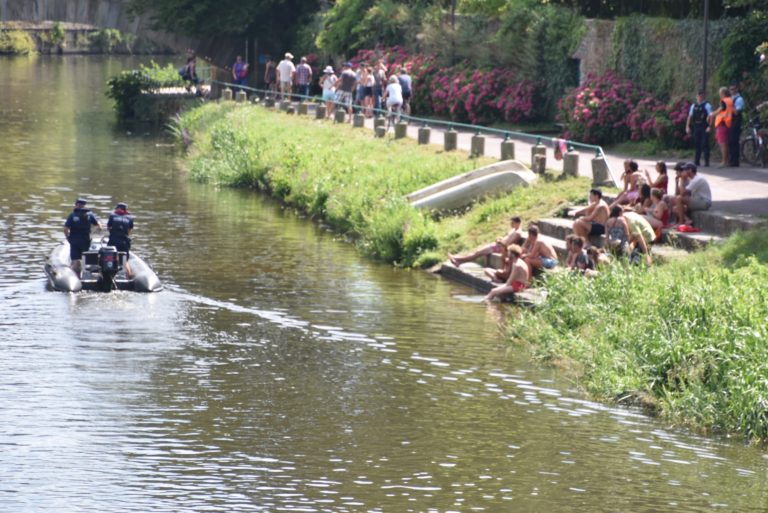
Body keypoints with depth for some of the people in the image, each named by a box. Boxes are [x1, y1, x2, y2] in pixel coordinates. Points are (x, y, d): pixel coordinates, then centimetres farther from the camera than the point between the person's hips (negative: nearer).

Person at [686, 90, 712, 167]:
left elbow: (710, 116, -11)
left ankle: (706, 161, -3)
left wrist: (709, 126, -20)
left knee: (705, 144, -6)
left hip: (704, 128, -5)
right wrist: (687, 126, 9)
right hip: (696, 127, 5)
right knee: (697, 144, 9)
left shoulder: (707, 105, -4)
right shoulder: (694, 106, 13)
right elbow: (690, 117, 15)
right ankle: (697, 161, 15)